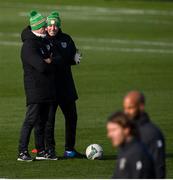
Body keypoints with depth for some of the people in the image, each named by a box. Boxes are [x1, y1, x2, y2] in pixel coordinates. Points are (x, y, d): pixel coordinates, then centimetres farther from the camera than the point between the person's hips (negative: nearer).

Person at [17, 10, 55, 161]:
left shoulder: (45, 40, 12)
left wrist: (47, 60, -3)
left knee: (43, 121, 12)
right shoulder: (29, 45, -17)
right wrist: (50, 60, -5)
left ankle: (41, 151, 19)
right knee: (31, 120, -11)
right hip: (35, 89, -9)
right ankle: (22, 152, -10)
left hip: (47, 89, 9)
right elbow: (42, 66, -26)